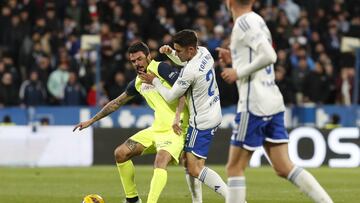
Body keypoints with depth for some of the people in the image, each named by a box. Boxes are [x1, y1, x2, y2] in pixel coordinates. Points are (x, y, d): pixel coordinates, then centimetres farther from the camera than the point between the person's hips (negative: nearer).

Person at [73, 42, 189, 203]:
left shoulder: (161, 68, -10)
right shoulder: (138, 82, 14)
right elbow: (117, 102, 25)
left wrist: (178, 117, -28)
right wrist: (91, 121, 27)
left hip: (175, 129, -8)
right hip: (156, 129, 8)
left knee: (160, 162, -31)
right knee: (120, 153, 6)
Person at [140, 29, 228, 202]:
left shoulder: (189, 72, -26)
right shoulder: (203, 52, 1)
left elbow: (170, 97, -12)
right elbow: (184, 61, 25)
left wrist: (154, 81, 3)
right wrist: (170, 53, 6)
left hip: (202, 121, -10)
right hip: (214, 114, 10)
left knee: (195, 169, -11)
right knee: (187, 159, 16)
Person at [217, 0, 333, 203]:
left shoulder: (244, 23, -11)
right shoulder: (258, 21, 16)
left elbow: (269, 56, -23)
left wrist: (238, 72, -14)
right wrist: (234, 60, 17)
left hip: (254, 104, -9)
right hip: (273, 102, 9)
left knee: (235, 167, 0)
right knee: (284, 167, 6)